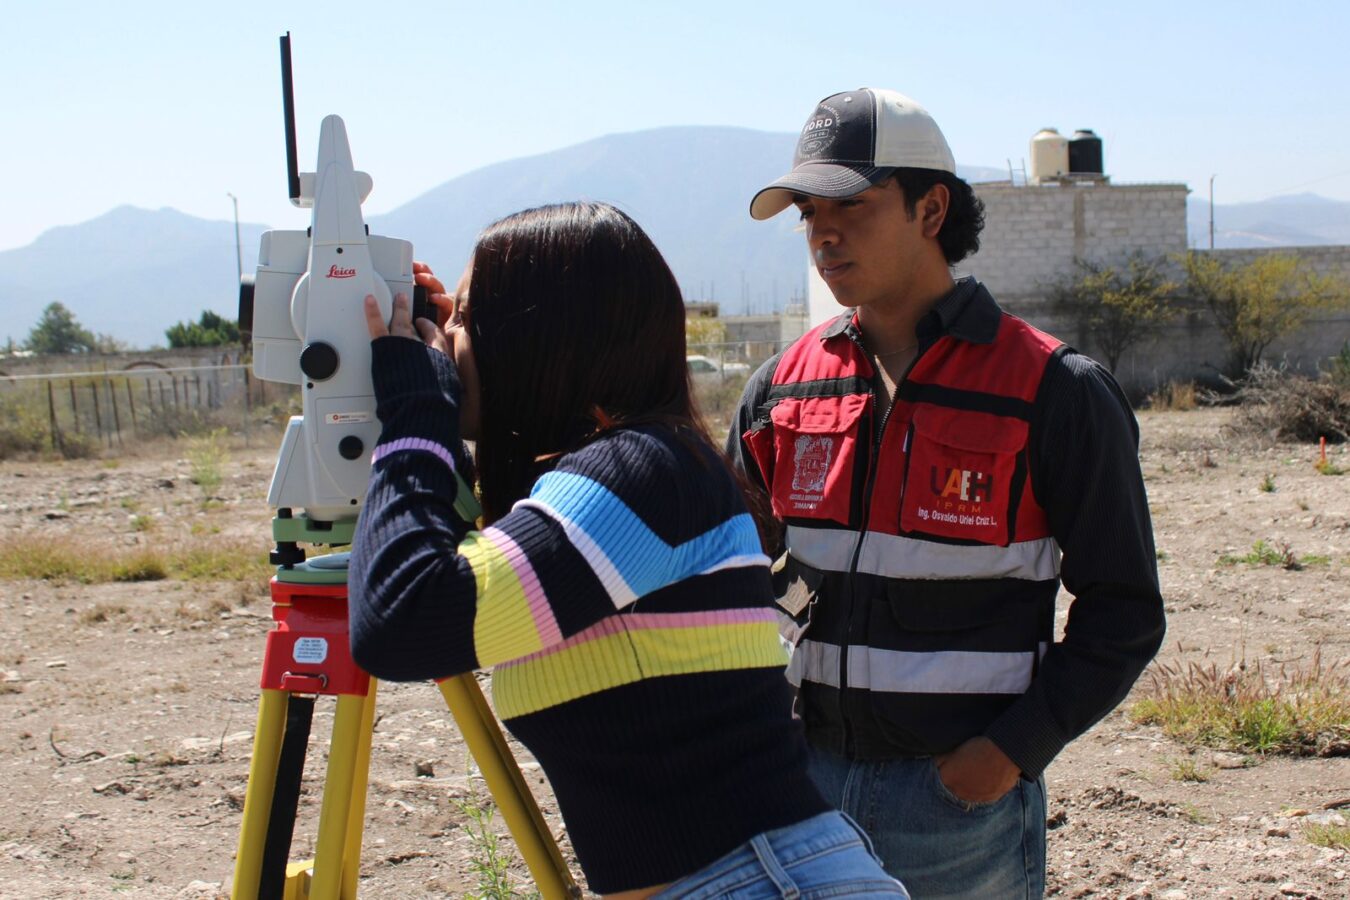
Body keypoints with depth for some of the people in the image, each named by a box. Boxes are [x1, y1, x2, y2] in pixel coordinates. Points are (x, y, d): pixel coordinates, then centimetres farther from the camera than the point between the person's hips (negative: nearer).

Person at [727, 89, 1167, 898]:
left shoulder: (1054, 392, -8)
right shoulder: (785, 385, 5)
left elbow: (1123, 611, -5)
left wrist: (1018, 747, -13)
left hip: (962, 792, -4)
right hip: (806, 779, 4)